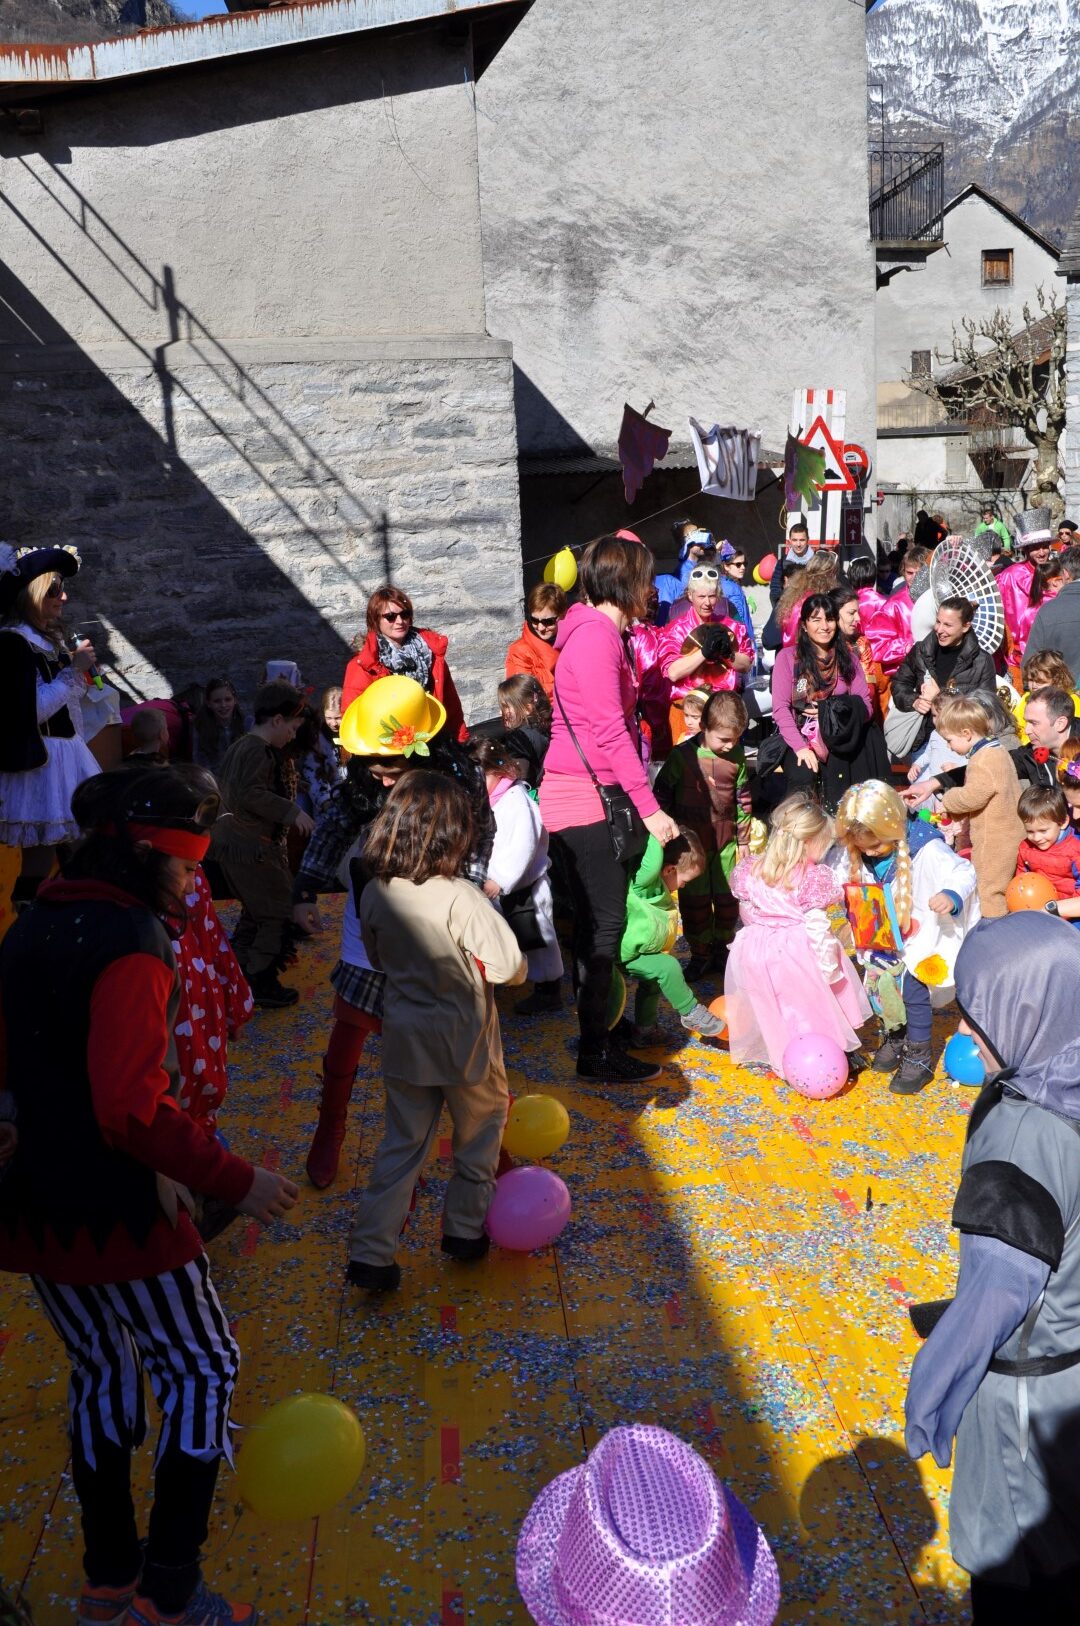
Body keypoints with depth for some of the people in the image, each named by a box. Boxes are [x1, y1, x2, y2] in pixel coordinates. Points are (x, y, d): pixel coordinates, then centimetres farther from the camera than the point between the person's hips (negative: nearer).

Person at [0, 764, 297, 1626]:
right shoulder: (129, 945, -21)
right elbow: (133, 1110, -27)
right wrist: (234, 1180, -20)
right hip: (118, 1212, -8)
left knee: (101, 1371, 22)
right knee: (203, 1370, 9)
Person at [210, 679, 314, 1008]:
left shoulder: (239, 746, 13)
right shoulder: (258, 751, -19)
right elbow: (252, 794, -33)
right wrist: (293, 812, -29)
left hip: (231, 842, 11)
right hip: (253, 848, -11)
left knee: (255, 910, 24)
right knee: (279, 915, -2)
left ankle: (238, 973, 34)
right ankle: (262, 985, 3)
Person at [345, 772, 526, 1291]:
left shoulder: (374, 894, -8)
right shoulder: (460, 897, -25)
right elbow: (509, 966, -20)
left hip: (404, 1035, 4)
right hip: (463, 1038, -4)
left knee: (402, 1143, 14)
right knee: (480, 1130, 20)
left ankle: (370, 1253, 11)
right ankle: (465, 1229, 32)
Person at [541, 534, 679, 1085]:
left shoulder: (601, 632, 16)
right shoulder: (595, 634, -16)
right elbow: (611, 731, -20)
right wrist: (650, 809, -19)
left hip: (590, 796, 10)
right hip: (582, 797, -10)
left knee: (595, 918, 15)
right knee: (607, 921, -7)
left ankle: (595, 1026, 26)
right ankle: (596, 1050, 0)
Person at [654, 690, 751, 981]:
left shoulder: (737, 756, -2)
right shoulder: (682, 755, -13)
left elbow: (743, 798, 8)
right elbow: (662, 794, -4)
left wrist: (743, 838, 11)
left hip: (725, 840, 3)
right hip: (690, 840, -3)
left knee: (727, 898, 9)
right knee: (695, 900, 4)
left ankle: (721, 948, 26)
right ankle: (700, 954, 18)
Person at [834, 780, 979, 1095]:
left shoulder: (925, 849, -26)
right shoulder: (849, 851, -12)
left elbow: (964, 873, -21)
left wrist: (952, 895, -40)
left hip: (917, 939, -5)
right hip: (879, 942, 5)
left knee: (914, 993, -2)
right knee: (880, 990, 14)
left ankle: (919, 1058, 13)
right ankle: (894, 1039, 38)